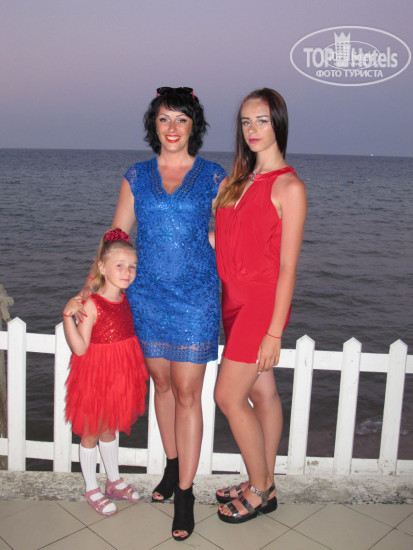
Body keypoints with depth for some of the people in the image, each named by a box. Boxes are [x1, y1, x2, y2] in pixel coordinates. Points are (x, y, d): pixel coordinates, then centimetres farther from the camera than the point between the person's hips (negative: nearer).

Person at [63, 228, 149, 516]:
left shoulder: (126, 299, 1)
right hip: (95, 376, -6)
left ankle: (114, 482, 40)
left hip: (120, 376, 6)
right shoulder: (91, 305, -20)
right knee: (91, 433, 12)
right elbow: (80, 348, -24)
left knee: (110, 430, 23)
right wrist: (68, 315, -34)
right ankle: (92, 490, 30)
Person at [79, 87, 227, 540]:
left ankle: (185, 493, 12)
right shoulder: (137, 176, 8)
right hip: (146, 295, 3)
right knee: (162, 384, 14)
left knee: (187, 393, -1)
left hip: (194, 298, -2)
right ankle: (172, 467, 34)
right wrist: (91, 285, 2)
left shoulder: (213, 177, 2)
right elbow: (115, 235, 9)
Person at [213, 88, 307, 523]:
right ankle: (264, 486, 29)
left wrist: (274, 331, -16)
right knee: (261, 393, 15)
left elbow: (287, 267, -15)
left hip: (262, 301, -7)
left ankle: (258, 489, 18)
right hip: (236, 299, 7)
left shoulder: (288, 186, -12)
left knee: (228, 396, -3)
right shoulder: (242, 180, 12)